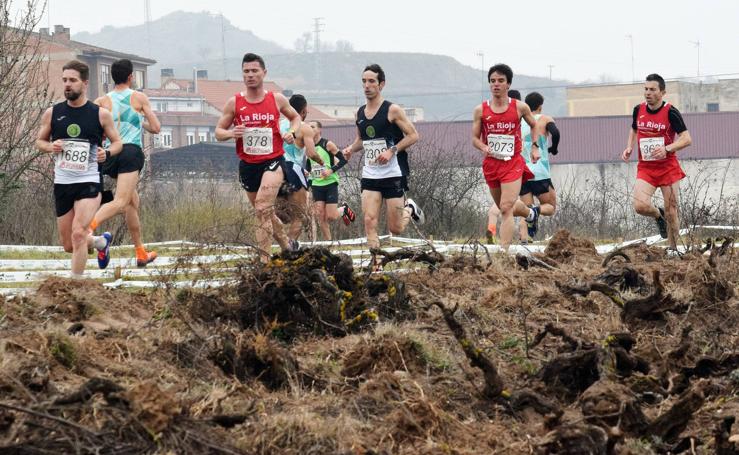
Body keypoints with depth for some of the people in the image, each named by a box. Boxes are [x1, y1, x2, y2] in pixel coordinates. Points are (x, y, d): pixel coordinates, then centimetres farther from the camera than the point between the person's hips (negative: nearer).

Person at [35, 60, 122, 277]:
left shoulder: (100, 114, -3)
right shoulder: (52, 113, 3)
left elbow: (117, 142, 9)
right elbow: (39, 141, 15)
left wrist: (107, 153, -13)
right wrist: (50, 147, -7)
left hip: (88, 183, -4)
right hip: (61, 183, 4)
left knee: (78, 233, -23)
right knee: (68, 245, 9)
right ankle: (101, 241, 41)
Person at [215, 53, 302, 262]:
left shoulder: (277, 99, 0)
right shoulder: (234, 103, 0)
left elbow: (295, 117, 18)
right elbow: (218, 131, 4)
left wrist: (292, 132, -2)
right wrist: (231, 133, -18)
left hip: (273, 161, -3)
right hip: (247, 164, 3)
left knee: (263, 207, -23)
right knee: (265, 212, 14)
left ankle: (264, 258, -25)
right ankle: (287, 247, 36)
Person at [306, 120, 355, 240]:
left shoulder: (327, 144, -8)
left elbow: (343, 159, -8)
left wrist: (331, 170, -19)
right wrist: (306, 171, -3)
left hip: (330, 183, -5)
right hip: (316, 185, 5)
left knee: (331, 217, -7)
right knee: (320, 216, -2)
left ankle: (344, 209, 24)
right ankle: (328, 241, 9)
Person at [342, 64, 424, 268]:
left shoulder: (392, 110, -8)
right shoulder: (360, 113, 9)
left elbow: (413, 135, -7)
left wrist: (392, 150, -19)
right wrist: (351, 148, 2)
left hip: (392, 175, -4)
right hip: (369, 177, 4)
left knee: (396, 228, 3)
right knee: (369, 222, -12)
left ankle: (409, 208, 34)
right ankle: (375, 262, -9)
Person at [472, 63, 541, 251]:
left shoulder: (520, 107, -1)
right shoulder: (480, 110, 0)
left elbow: (534, 125, 18)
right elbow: (475, 138, 5)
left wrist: (535, 146, 6)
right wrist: (484, 147, -16)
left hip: (513, 163, -3)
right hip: (491, 163, 3)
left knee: (506, 209, -17)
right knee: (505, 207, 20)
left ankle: (504, 251, -19)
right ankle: (531, 213, 52)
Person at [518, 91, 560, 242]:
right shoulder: (544, 120, 3)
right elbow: (555, 133, -16)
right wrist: (554, 149, 1)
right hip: (539, 173, -4)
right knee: (550, 207, 8)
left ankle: (524, 237, -16)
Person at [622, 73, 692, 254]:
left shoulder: (670, 112, -11)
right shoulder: (638, 110, 3)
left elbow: (687, 139, -14)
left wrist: (667, 149, -29)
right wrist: (629, 147, 5)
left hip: (668, 167, -3)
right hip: (645, 168, 3)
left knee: (671, 210, 1)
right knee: (640, 206, -18)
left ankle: (673, 249, 18)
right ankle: (658, 215, 16)